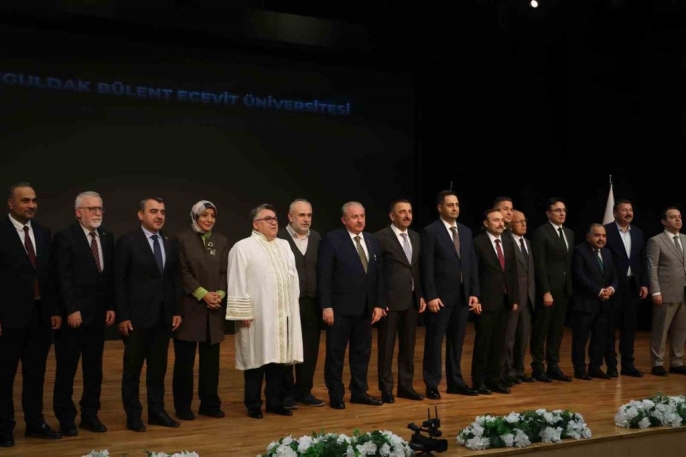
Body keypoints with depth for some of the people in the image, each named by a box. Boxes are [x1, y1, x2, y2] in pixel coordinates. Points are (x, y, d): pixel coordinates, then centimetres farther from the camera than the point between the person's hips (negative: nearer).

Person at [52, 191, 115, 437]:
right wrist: (71, 310, -17)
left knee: (94, 368, 11)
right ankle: (66, 418, 16)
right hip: (72, 314, -5)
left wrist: (111, 306, 4)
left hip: (98, 313, 5)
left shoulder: (107, 237, 9)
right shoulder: (64, 237, -8)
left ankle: (90, 415, 20)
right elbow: (63, 277, -13)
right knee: (66, 369, 4)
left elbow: (111, 275, 10)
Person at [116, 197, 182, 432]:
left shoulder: (170, 245, 9)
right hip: (137, 316, -5)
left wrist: (176, 311, 6)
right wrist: (123, 316, -13)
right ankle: (133, 416, 15)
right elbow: (119, 282, -9)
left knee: (158, 368, 11)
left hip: (163, 316, 5)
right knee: (133, 369, 5)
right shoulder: (127, 242, -6)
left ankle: (157, 411, 21)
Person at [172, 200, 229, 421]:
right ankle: (183, 406, 12)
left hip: (214, 308, 4)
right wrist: (203, 294, -14)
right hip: (189, 307, -4)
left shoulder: (221, 241, 12)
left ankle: (210, 403, 17)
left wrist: (219, 294, -8)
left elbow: (225, 272, 8)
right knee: (185, 360, 2)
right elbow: (182, 272, -8)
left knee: (211, 359, 8)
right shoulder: (182, 238, -2)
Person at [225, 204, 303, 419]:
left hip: (282, 314, 6)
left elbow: (293, 276, 17)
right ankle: (253, 405, 11)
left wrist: (292, 305, 11)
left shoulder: (284, 246, 14)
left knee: (278, 358, 9)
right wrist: (243, 313, -15)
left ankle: (275, 403, 18)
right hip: (257, 316, -6)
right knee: (257, 360, 1)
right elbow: (237, 283, -10)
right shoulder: (243, 247, -6)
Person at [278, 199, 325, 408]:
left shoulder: (317, 238, 8)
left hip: (312, 304, 5)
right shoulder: (279, 238, -8)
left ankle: (304, 391, 23)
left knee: (310, 350, 10)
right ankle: (286, 393, 17)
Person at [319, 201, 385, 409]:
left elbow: (378, 275, 11)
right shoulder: (332, 240, -7)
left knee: (362, 352, 12)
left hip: (365, 308, 5)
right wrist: (326, 306, -15)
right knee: (335, 353, 5)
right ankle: (335, 395, 16)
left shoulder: (372, 241, 10)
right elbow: (324, 276, -10)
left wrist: (378, 304, 4)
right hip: (340, 308, -5)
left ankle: (359, 392, 24)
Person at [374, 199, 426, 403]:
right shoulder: (380, 237, -8)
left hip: (412, 299, 6)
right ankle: (386, 388, 12)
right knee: (387, 346, 3)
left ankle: (406, 386, 21)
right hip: (390, 300, -6)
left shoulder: (416, 237, 12)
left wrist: (421, 295, 8)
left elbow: (419, 269, 15)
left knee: (408, 346, 11)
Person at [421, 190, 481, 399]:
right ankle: (432, 385, 10)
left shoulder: (466, 231, 12)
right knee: (435, 341, 2)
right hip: (440, 296, -5)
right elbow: (426, 267, -11)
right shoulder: (430, 232, -7)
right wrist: (431, 296, -16)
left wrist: (474, 293, 5)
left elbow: (472, 264, 12)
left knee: (456, 341, 12)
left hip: (463, 295, 6)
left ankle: (455, 382, 22)